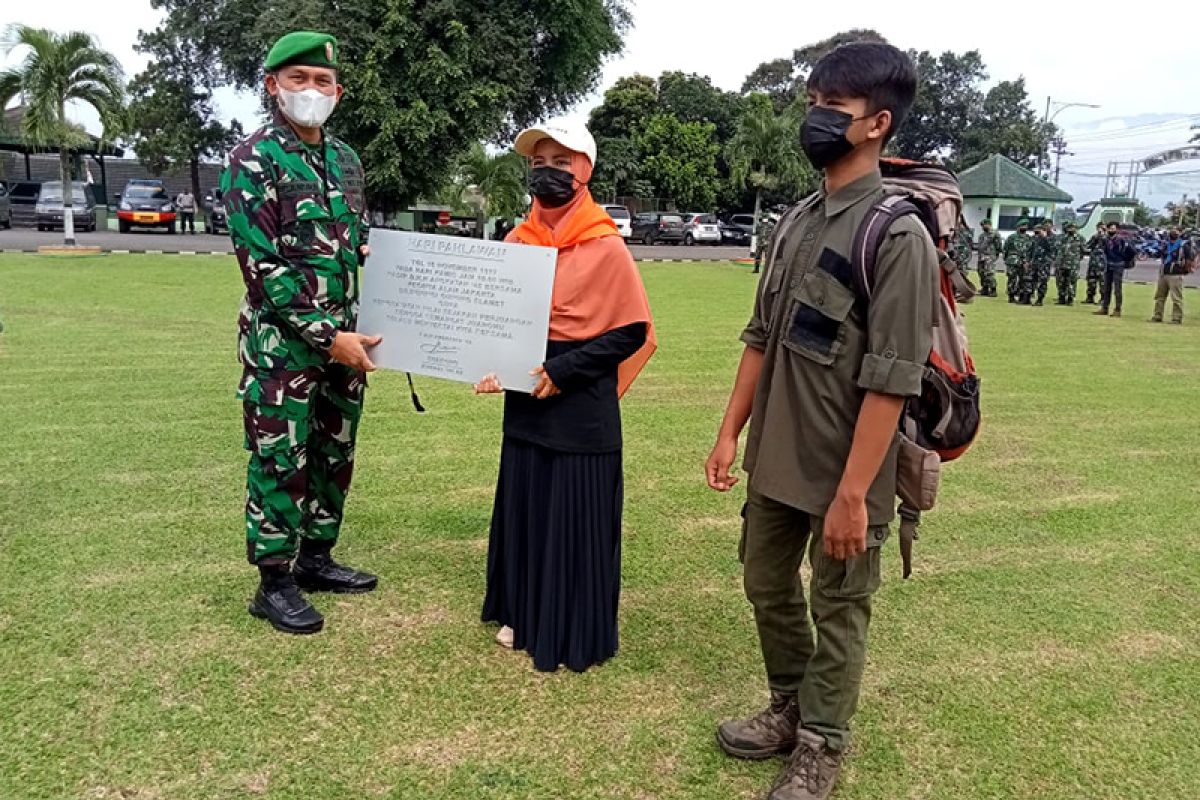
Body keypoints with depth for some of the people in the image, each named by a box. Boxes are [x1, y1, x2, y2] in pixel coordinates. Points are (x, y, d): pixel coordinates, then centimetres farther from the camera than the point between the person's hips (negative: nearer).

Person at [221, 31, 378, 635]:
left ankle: (316, 557, 29)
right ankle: (275, 583, 12)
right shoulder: (252, 160, -9)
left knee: (334, 454, 13)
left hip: (344, 340, 7)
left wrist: (359, 328, 6)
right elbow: (261, 265, -15)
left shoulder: (346, 160, 11)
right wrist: (326, 336, -18)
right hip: (282, 343, -6)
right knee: (281, 460, 0)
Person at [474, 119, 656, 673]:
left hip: (581, 408, -5)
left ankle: (574, 636, 19)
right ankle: (523, 614, 32)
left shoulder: (606, 246, -10)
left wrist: (562, 370, -17)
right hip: (525, 403, 6)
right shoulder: (518, 240, 6)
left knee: (575, 520, 3)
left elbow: (631, 332, -10)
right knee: (523, 509, 14)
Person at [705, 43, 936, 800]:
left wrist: (853, 493, -21)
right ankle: (789, 708, 42)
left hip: (841, 472, -7)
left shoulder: (897, 234, -16)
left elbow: (889, 380, -19)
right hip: (775, 460, 7)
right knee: (768, 587, 20)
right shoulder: (797, 220, 7)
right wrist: (730, 433, 10)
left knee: (838, 610, 11)